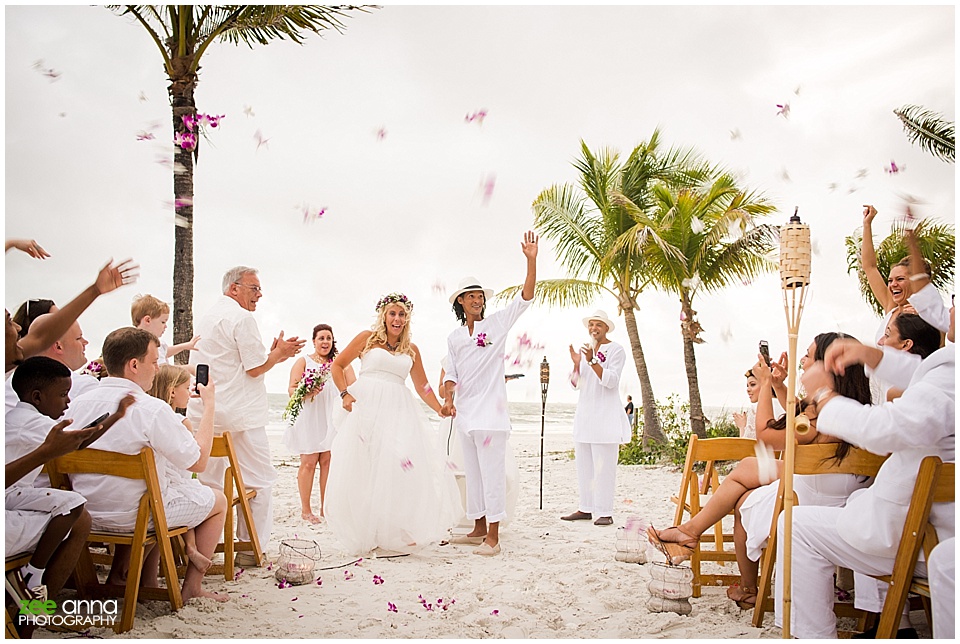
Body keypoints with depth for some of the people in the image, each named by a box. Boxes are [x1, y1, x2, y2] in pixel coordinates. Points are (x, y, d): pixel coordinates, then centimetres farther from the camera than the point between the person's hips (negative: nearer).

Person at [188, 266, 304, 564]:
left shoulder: (207, 317, 19)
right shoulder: (241, 317, -11)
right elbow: (255, 368, -13)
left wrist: (272, 354, 18)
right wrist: (278, 353, 5)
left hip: (202, 414, 9)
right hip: (238, 416, -9)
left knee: (208, 482, 13)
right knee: (258, 481, 2)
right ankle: (251, 548, 6)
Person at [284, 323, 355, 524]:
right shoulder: (303, 361, 6)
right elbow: (292, 389, -3)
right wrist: (307, 392, -22)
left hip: (332, 418, 2)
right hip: (309, 418, -2)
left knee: (327, 461, 2)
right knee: (309, 462, -2)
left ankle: (326, 508, 11)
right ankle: (305, 510, 7)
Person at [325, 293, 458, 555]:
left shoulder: (411, 350, 16)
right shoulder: (368, 338, 8)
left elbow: (422, 387, 20)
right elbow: (337, 365, 10)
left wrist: (441, 409, 10)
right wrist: (345, 394, -3)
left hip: (399, 411, 3)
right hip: (366, 408, -3)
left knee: (400, 471, -6)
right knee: (362, 472, -3)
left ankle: (393, 535, 4)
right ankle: (364, 535, 7)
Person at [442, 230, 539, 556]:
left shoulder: (497, 323, 2)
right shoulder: (454, 338, 13)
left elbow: (525, 297, -5)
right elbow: (452, 374, 14)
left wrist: (531, 260, -14)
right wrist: (448, 399, -4)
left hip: (491, 409, -5)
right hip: (465, 412, 5)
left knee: (492, 471, -7)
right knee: (473, 472, 12)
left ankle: (493, 537, -2)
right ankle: (479, 529, 23)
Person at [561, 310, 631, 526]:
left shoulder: (616, 350, -2)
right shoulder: (585, 350, 15)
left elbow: (611, 380, -14)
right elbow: (576, 384, 13)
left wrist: (592, 361, -23)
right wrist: (576, 363, -5)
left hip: (605, 415, -6)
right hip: (584, 414, 6)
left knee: (604, 466, -7)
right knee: (584, 465, 7)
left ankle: (605, 512, -3)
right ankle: (586, 508, 14)